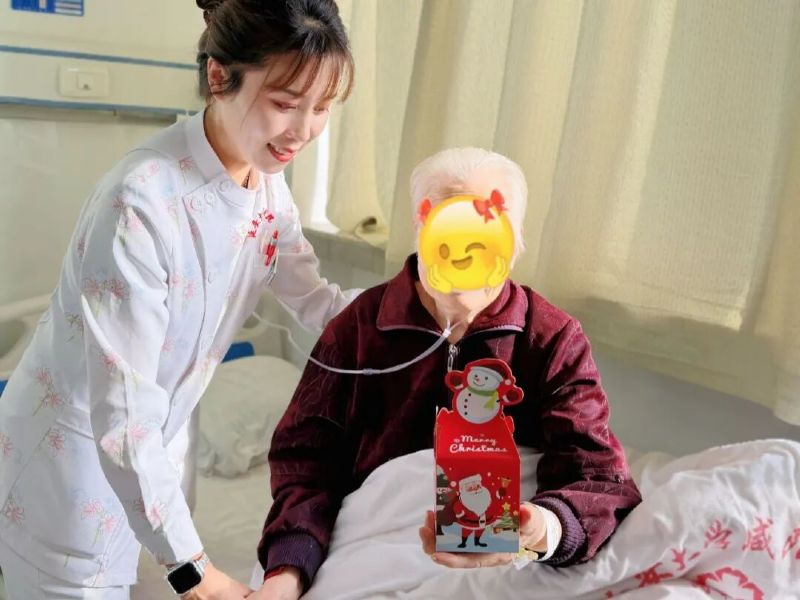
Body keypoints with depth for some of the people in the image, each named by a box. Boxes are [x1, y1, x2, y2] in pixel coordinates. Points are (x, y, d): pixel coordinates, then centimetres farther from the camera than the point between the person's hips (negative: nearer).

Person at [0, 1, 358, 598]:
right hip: (74, 453, -6)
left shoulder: (267, 181, -8)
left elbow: (315, 299, 2)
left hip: (161, 439, 6)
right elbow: (120, 412, -29)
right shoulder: (143, 202, -31)